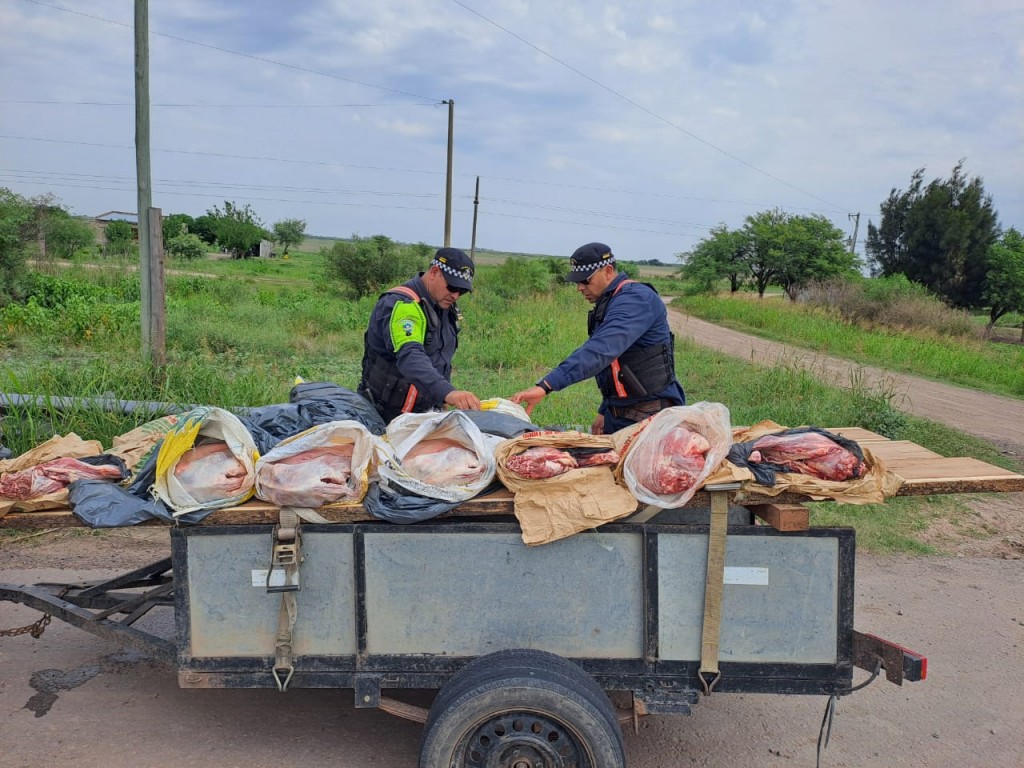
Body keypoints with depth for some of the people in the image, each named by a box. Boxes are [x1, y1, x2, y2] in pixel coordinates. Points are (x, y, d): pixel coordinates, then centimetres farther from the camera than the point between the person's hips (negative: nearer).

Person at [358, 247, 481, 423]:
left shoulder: (445, 307, 10)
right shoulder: (400, 304, -19)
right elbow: (409, 357, -36)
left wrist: (441, 402, 11)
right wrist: (447, 392, -50)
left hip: (425, 411, 7)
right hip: (388, 414, -7)